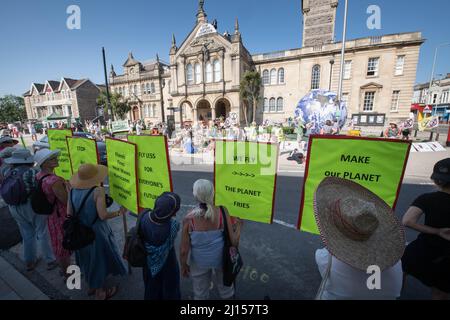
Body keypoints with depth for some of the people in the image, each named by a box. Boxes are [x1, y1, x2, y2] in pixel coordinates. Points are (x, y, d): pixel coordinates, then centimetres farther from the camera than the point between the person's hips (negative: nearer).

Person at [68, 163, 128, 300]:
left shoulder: (73, 190, -6)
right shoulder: (98, 190, -25)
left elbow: (69, 213, 0)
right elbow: (103, 215, -26)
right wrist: (119, 212, -12)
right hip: (96, 232, -6)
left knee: (88, 258, 27)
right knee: (99, 259, 16)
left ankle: (92, 286, 49)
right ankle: (100, 292, 36)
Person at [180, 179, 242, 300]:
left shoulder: (189, 219, -25)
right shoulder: (222, 212, -24)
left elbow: (184, 250, -15)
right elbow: (234, 242, -18)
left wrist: (183, 265, 4)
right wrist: (238, 225, -1)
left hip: (199, 264, 0)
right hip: (221, 261, 1)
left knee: (200, 294, 29)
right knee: (226, 291, 30)